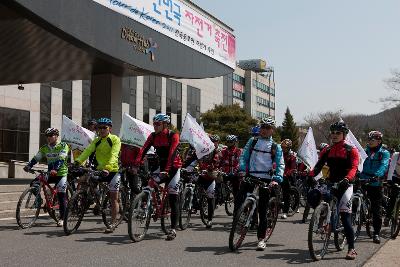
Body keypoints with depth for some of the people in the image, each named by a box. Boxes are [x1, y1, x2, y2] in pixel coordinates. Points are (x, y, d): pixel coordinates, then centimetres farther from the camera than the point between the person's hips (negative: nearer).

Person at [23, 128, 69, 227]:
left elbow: (61, 159, -24)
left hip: (61, 174, -5)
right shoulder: (44, 148, 6)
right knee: (34, 183, -10)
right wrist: (28, 166, -17)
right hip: (50, 173, 5)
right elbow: (36, 158, 0)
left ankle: (62, 218, 2)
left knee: (61, 196, -7)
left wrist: (55, 169, -39)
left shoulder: (63, 146, -10)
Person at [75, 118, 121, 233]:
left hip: (113, 170, -5)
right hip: (100, 170, 5)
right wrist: (78, 161, -25)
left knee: (113, 198, -1)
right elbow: (88, 151, -8)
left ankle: (113, 223, 8)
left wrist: (108, 167, -39)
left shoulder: (115, 139, -8)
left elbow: (113, 155, -22)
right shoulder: (96, 141, 8)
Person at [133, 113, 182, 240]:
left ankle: (173, 229, -8)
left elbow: (172, 154, -29)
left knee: (173, 197, -9)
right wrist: (136, 165, -29)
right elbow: (143, 150, -14)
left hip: (174, 166, -6)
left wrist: (166, 170, -41)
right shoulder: (153, 136, -3)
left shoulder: (173, 136, -17)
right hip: (161, 165, 6)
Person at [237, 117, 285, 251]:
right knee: (238, 199, -20)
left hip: (265, 179, -1)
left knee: (262, 210, 2)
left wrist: (276, 179, -12)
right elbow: (244, 156, 9)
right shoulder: (252, 141, 13)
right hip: (250, 177, 1)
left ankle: (261, 239, 10)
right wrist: (242, 170, -9)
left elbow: (280, 165, 3)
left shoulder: (276, 147, 9)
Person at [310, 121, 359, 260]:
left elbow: (353, 168, -13)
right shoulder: (327, 150, 13)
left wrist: (346, 179, -33)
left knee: (345, 216, -14)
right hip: (330, 183, 5)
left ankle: (351, 248, -11)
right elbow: (318, 166, 2)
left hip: (344, 184, -5)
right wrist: (310, 176, -17)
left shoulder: (351, 150, 0)